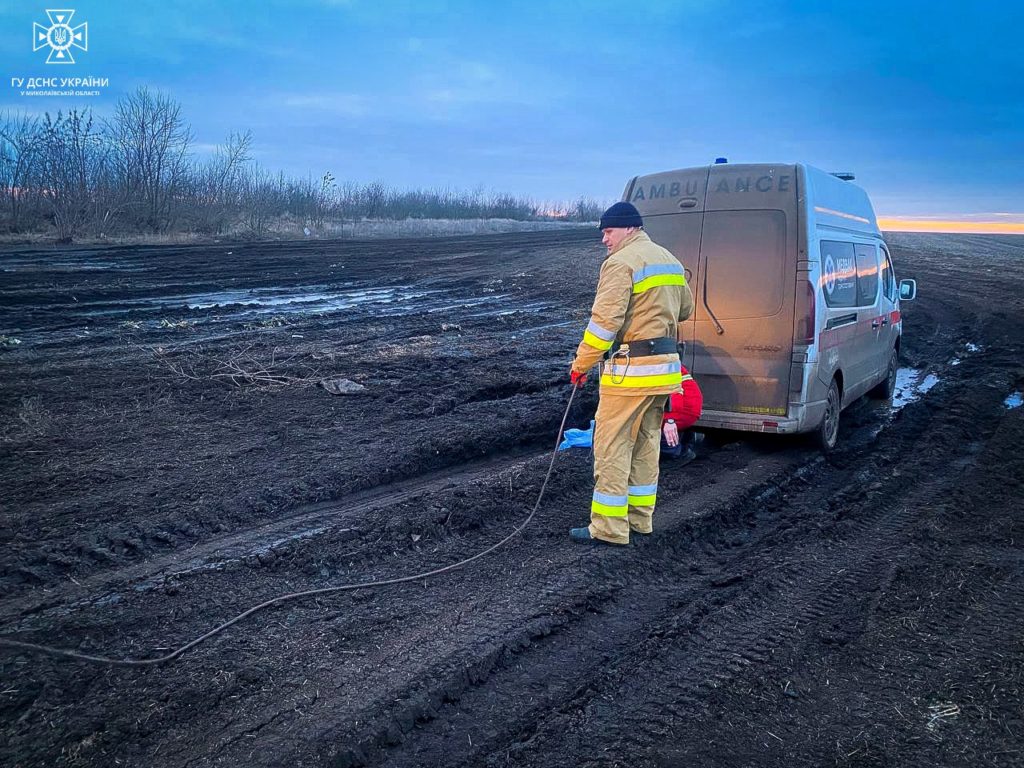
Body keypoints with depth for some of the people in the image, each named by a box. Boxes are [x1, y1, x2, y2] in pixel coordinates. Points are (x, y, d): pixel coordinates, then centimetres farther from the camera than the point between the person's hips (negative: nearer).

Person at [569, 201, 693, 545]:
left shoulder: (621, 262, -12)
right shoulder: (670, 260, 16)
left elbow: (605, 321, -19)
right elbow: (685, 308, 23)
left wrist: (581, 364, -12)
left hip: (631, 371, -9)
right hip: (665, 366, 9)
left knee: (611, 448, -2)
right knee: (645, 445, 17)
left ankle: (608, 527, 2)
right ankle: (640, 518, 25)